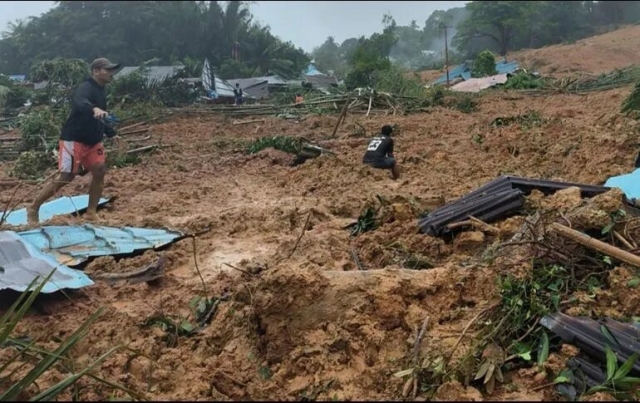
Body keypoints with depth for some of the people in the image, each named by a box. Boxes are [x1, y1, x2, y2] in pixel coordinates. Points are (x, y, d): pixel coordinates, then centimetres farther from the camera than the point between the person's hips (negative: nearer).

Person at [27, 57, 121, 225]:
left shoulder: (100, 91, 11)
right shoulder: (85, 88, -17)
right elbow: (80, 103, -43)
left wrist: (111, 133, 17)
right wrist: (94, 109, -63)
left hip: (93, 141, 9)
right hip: (73, 140, -9)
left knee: (100, 171, -2)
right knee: (66, 176, -8)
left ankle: (91, 212, 7)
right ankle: (33, 208, 8)